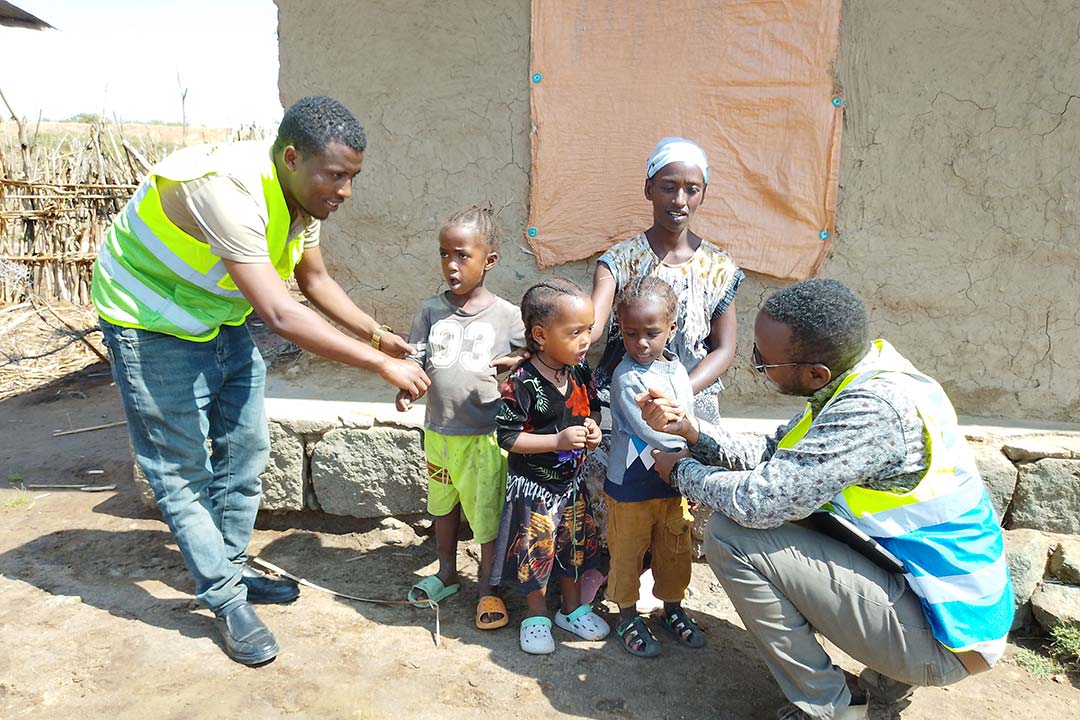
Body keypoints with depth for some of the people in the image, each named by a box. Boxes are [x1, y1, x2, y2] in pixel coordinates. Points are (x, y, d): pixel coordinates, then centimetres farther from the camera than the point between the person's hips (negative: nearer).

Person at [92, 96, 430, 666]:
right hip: (153, 323, -8)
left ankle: (231, 570, 29)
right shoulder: (226, 189, -37)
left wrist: (376, 334, -6)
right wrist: (381, 365, -37)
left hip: (222, 320, 8)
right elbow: (279, 315, -41)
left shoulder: (304, 193, -9)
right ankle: (227, 602, 13)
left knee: (245, 449, 11)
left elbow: (314, 281, 5)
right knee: (183, 469, -1)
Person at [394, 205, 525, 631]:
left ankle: (487, 588, 26)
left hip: (484, 435, -4)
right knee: (443, 504, 21)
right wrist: (404, 389, -14)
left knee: (487, 514, 6)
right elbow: (416, 359, 3)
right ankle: (447, 574, 42)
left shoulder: (505, 315, -6)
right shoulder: (432, 310, 1)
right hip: (438, 431, 4)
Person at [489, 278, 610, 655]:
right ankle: (537, 615, 32)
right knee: (535, 549, 8)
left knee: (575, 545, 19)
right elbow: (508, 436, -22)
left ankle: (572, 609, 41)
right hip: (533, 484, -6)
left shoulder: (580, 370, -5)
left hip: (572, 480, 6)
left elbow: (592, 405, 11)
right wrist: (558, 441, -27)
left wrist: (591, 425, -11)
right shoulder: (520, 383, -25)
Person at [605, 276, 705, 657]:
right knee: (627, 553, 11)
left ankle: (672, 608, 40)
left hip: (674, 482, 6)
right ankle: (628, 616, 30)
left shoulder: (677, 369, 3)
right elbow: (647, 429, -24)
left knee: (675, 550, 19)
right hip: (631, 485, -6)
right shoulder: (626, 377, -18)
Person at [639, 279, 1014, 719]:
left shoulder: (876, 409, -29)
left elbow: (760, 500, -29)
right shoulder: (861, 375, 0)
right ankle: (888, 675, 18)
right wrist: (692, 430, -3)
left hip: (942, 632, -9)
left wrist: (681, 471, -10)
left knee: (730, 536, -17)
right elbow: (774, 456, 6)